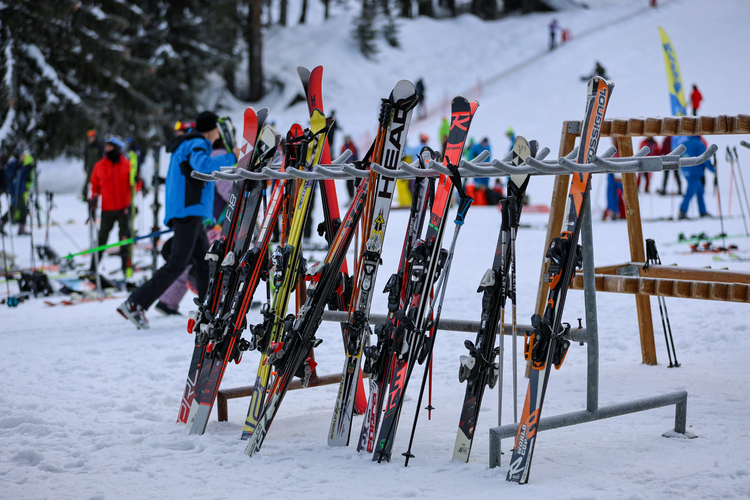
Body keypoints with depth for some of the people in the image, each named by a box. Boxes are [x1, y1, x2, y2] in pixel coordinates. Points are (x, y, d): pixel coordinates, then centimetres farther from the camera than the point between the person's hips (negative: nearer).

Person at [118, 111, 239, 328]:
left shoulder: (186, 145, 24)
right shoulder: (196, 144, -7)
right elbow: (204, 166, -27)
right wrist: (231, 157, -20)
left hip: (188, 213, 11)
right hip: (189, 212, -11)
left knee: (204, 262, 13)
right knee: (177, 264, -13)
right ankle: (135, 304, -16)